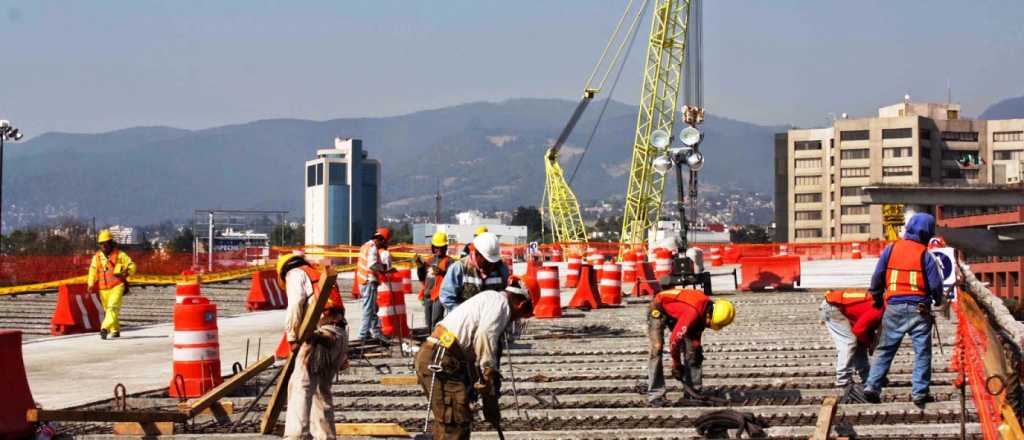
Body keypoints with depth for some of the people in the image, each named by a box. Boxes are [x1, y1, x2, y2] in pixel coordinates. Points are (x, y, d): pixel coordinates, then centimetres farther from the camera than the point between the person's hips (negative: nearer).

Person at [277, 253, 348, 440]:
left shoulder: (295, 273, 11)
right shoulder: (319, 275, 33)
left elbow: (295, 304, -9)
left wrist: (292, 337, -4)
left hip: (319, 334, -8)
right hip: (340, 335, 8)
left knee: (300, 385, -13)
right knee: (322, 388, 18)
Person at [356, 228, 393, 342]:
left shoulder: (366, 246, 16)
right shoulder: (373, 248, -15)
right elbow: (372, 265, -27)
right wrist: (385, 269, -17)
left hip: (363, 281, 10)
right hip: (369, 282, -10)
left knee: (373, 308, 16)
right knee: (368, 308, -4)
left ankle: (376, 332, 20)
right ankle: (364, 334, -2)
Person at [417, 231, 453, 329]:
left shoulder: (448, 261, -2)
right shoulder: (428, 260, 17)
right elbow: (422, 278, 17)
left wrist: (441, 272, -31)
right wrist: (420, 266, 1)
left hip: (439, 295, -7)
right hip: (427, 295, 7)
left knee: (436, 321, -18)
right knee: (429, 323, 15)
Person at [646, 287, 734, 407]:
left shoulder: (706, 308, -12)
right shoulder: (693, 313, -38)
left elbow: (696, 333, 5)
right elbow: (674, 340, -32)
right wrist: (676, 364, -19)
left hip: (675, 312, 9)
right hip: (658, 311, -9)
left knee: (691, 350, 1)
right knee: (656, 349, -20)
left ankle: (692, 391, 5)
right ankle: (655, 396, -21)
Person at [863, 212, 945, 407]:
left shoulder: (891, 249, 3)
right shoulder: (925, 255, -4)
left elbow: (877, 277, 5)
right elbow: (935, 284, -3)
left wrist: (877, 298, 21)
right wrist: (938, 300, 18)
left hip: (894, 307, 3)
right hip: (918, 308, -3)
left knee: (884, 350, 10)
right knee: (922, 352, 5)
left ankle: (872, 387, 2)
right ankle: (919, 393, 2)